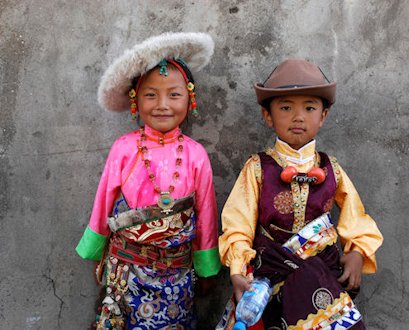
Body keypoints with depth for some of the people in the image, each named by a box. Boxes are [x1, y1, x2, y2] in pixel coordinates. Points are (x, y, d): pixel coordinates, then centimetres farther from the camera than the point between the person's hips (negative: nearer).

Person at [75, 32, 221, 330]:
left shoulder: (195, 154, -10)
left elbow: (205, 215, -1)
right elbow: (104, 204, 0)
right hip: (125, 266, 0)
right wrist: (95, 255, 9)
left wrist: (206, 269, 6)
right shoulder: (124, 148, -10)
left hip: (176, 270, 0)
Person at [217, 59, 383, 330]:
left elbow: (355, 216, 17)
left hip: (324, 266, 3)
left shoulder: (330, 169, 9)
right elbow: (238, 225, -2)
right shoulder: (258, 168, 0)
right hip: (274, 264, -3)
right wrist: (238, 271, -15)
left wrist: (358, 252, -1)